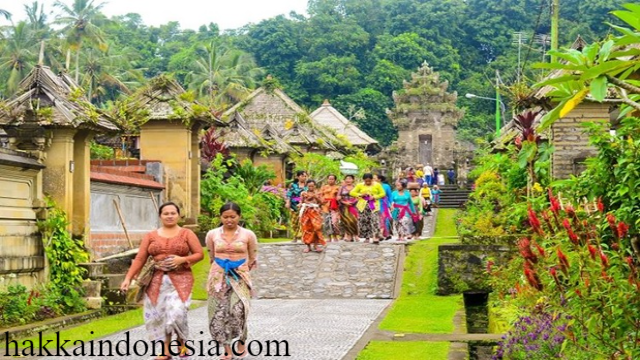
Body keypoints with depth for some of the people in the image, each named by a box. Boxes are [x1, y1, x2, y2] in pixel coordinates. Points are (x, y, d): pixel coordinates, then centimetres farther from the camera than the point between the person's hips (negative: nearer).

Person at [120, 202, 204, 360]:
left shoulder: (187, 234, 3)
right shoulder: (151, 236, 7)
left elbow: (200, 254, 2)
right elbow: (139, 259, 4)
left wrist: (182, 259, -14)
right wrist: (128, 278, -5)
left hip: (180, 280, -3)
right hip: (157, 280, 3)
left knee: (176, 313, -15)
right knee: (158, 315, 2)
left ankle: (182, 343, 13)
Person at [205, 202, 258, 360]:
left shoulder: (248, 235, -2)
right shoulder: (212, 235, 2)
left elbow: (253, 259, 10)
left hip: (240, 277, -2)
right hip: (218, 277, 2)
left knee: (238, 311, -17)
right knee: (219, 313, -1)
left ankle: (241, 342, 6)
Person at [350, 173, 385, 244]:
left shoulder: (377, 185, 8)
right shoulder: (360, 185, 10)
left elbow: (382, 194, 7)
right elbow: (352, 193, 9)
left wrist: (375, 197, -8)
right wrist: (360, 195, -6)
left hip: (374, 205, -2)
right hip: (363, 206, 2)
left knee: (375, 220, -16)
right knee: (364, 222, -1)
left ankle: (375, 237, -23)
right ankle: (367, 237, 9)